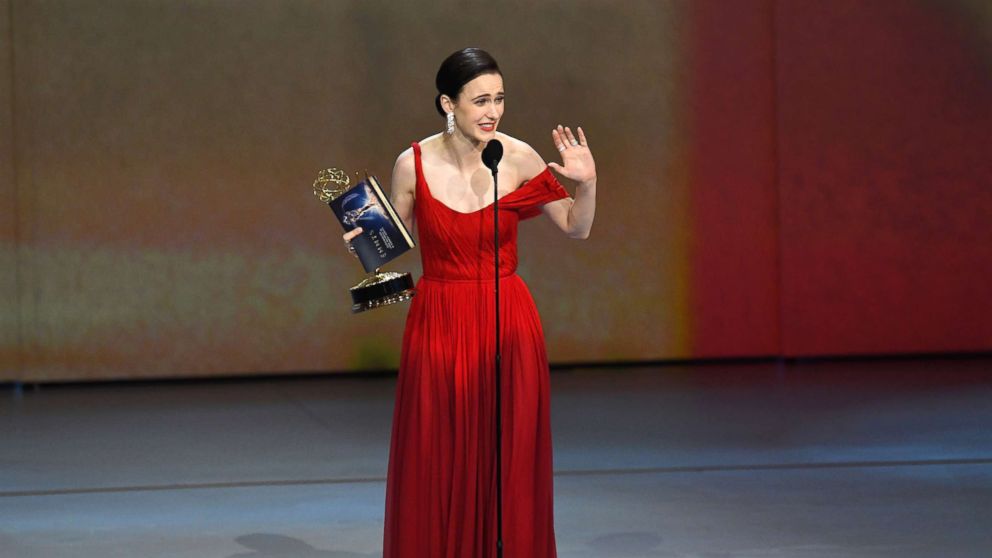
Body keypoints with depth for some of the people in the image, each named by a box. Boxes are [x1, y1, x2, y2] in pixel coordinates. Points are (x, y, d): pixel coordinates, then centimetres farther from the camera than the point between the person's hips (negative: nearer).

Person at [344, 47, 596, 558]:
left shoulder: (519, 159, -5)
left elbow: (577, 229, 5)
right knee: (436, 468, 3)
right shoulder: (414, 164, -6)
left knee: (509, 466, 4)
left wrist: (587, 183, -13)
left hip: (508, 324, 0)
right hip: (438, 324, 0)